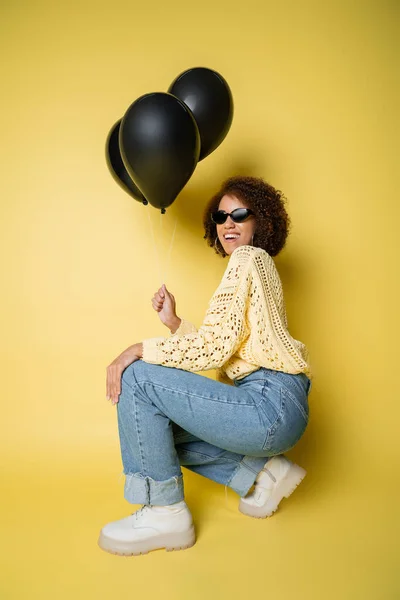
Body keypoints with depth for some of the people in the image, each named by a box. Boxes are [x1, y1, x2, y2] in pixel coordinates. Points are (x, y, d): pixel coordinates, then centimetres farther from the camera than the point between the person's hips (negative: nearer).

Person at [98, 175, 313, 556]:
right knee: (162, 428, 18)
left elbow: (216, 347, -16)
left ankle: (165, 512, -5)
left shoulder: (246, 258, -6)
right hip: (272, 406, 11)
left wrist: (142, 349, -11)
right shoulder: (257, 264, 24)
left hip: (272, 404, -11)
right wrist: (174, 323, 8)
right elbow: (219, 351, 16)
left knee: (137, 379, -15)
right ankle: (263, 473, 14)